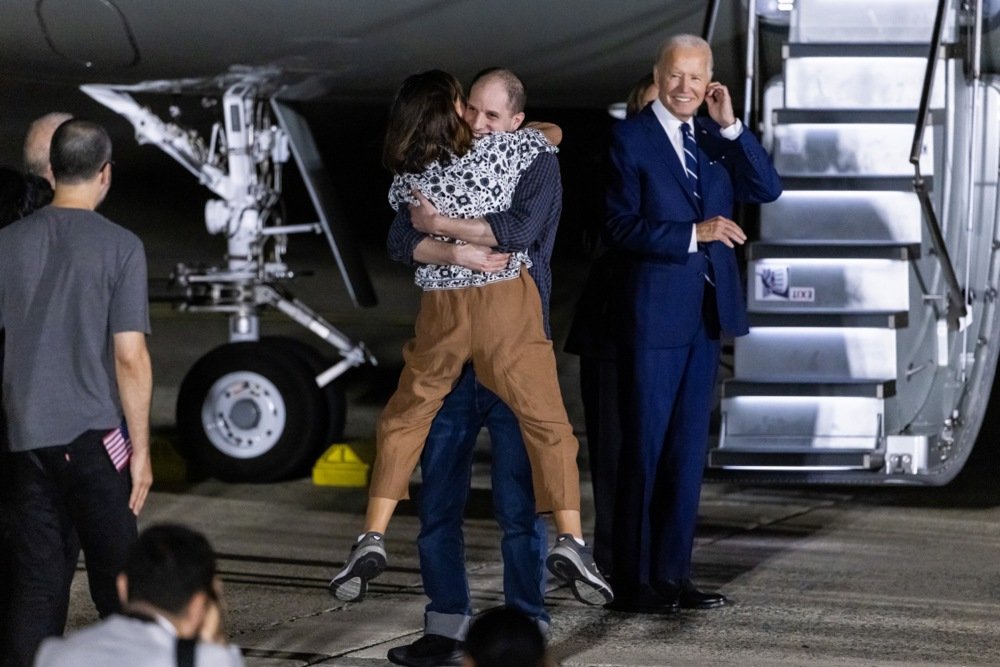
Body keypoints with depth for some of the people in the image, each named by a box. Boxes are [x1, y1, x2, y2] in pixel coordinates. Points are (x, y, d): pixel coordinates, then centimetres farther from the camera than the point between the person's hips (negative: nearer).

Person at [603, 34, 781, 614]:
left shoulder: (717, 139, 11)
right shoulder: (630, 138, -6)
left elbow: (768, 189, 0)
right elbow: (621, 227, -13)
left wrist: (730, 125, -8)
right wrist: (693, 234, -21)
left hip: (707, 311, 6)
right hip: (655, 313, -6)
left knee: (689, 449, 10)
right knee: (645, 448, -1)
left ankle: (673, 574, 17)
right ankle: (634, 583, 4)